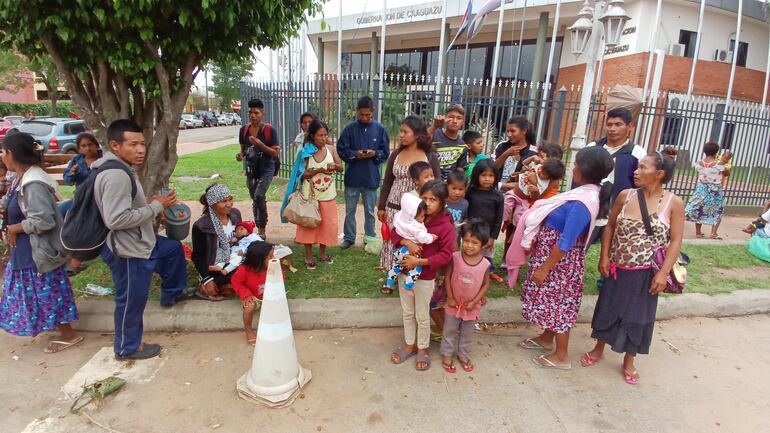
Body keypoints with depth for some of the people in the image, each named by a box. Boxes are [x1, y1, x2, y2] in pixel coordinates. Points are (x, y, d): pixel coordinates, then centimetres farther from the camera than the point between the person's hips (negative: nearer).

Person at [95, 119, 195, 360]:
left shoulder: (119, 169, 7)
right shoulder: (116, 175, -27)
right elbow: (116, 219, -32)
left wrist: (149, 204, 4)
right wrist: (156, 207, -24)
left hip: (138, 241, 10)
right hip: (127, 251, -10)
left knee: (174, 248, 28)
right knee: (132, 300, 6)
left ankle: (172, 293, 46)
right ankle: (128, 347, 27)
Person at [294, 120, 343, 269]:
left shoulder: (331, 149, -2)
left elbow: (341, 168, 5)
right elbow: (301, 174, -11)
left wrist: (334, 165, -18)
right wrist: (318, 170, -24)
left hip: (328, 196, 3)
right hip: (310, 195, -3)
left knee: (328, 225, 10)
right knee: (309, 225, 6)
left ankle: (322, 253, 30)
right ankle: (309, 257, 20)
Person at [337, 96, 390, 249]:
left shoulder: (380, 129, -2)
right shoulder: (350, 129, -3)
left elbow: (386, 152, 2)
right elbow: (341, 150, 0)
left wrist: (375, 153, -17)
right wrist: (354, 154, -16)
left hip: (371, 178, 0)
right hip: (352, 177, 0)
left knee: (370, 212, 12)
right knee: (350, 210, 11)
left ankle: (370, 239, 26)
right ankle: (349, 237, 26)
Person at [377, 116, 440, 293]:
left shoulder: (430, 157, -5)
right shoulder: (395, 154, 3)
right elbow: (387, 182, 8)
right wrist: (381, 206, 5)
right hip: (395, 207, 3)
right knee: (393, 242, 9)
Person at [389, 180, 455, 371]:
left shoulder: (446, 226, -17)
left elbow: (446, 255, -19)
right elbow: (395, 233, -2)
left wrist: (419, 262, -26)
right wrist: (407, 242, -24)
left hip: (425, 278, -4)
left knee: (422, 316, 13)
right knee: (407, 312, 20)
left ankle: (422, 349, 35)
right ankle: (409, 345, 39)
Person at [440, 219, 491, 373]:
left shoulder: (485, 264, -16)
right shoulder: (455, 257, -18)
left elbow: (486, 284, -5)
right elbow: (447, 277, -8)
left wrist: (474, 302, -10)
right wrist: (450, 298, -10)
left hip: (472, 306, 1)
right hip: (454, 304, -1)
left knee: (467, 333, 20)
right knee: (449, 331, 16)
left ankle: (463, 354, 42)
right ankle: (447, 354, 36)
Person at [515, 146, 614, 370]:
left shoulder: (580, 204, -30)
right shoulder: (589, 193, 1)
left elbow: (565, 243, -26)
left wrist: (544, 269, -19)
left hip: (560, 262, -9)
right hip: (555, 257, 9)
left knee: (557, 304, 6)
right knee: (552, 302, 23)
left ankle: (561, 356, 23)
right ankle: (546, 338, 42)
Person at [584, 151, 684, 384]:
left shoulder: (674, 203, -9)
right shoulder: (625, 196, -4)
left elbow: (675, 241, -7)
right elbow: (610, 227, 4)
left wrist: (664, 272, -12)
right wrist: (604, 256, -2)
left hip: (646, 273, -2)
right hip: (618, 269, 2)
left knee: (637, 315, 11)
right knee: (608, 308, 14)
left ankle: (629, 361, 32)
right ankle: (599, 349, 36)